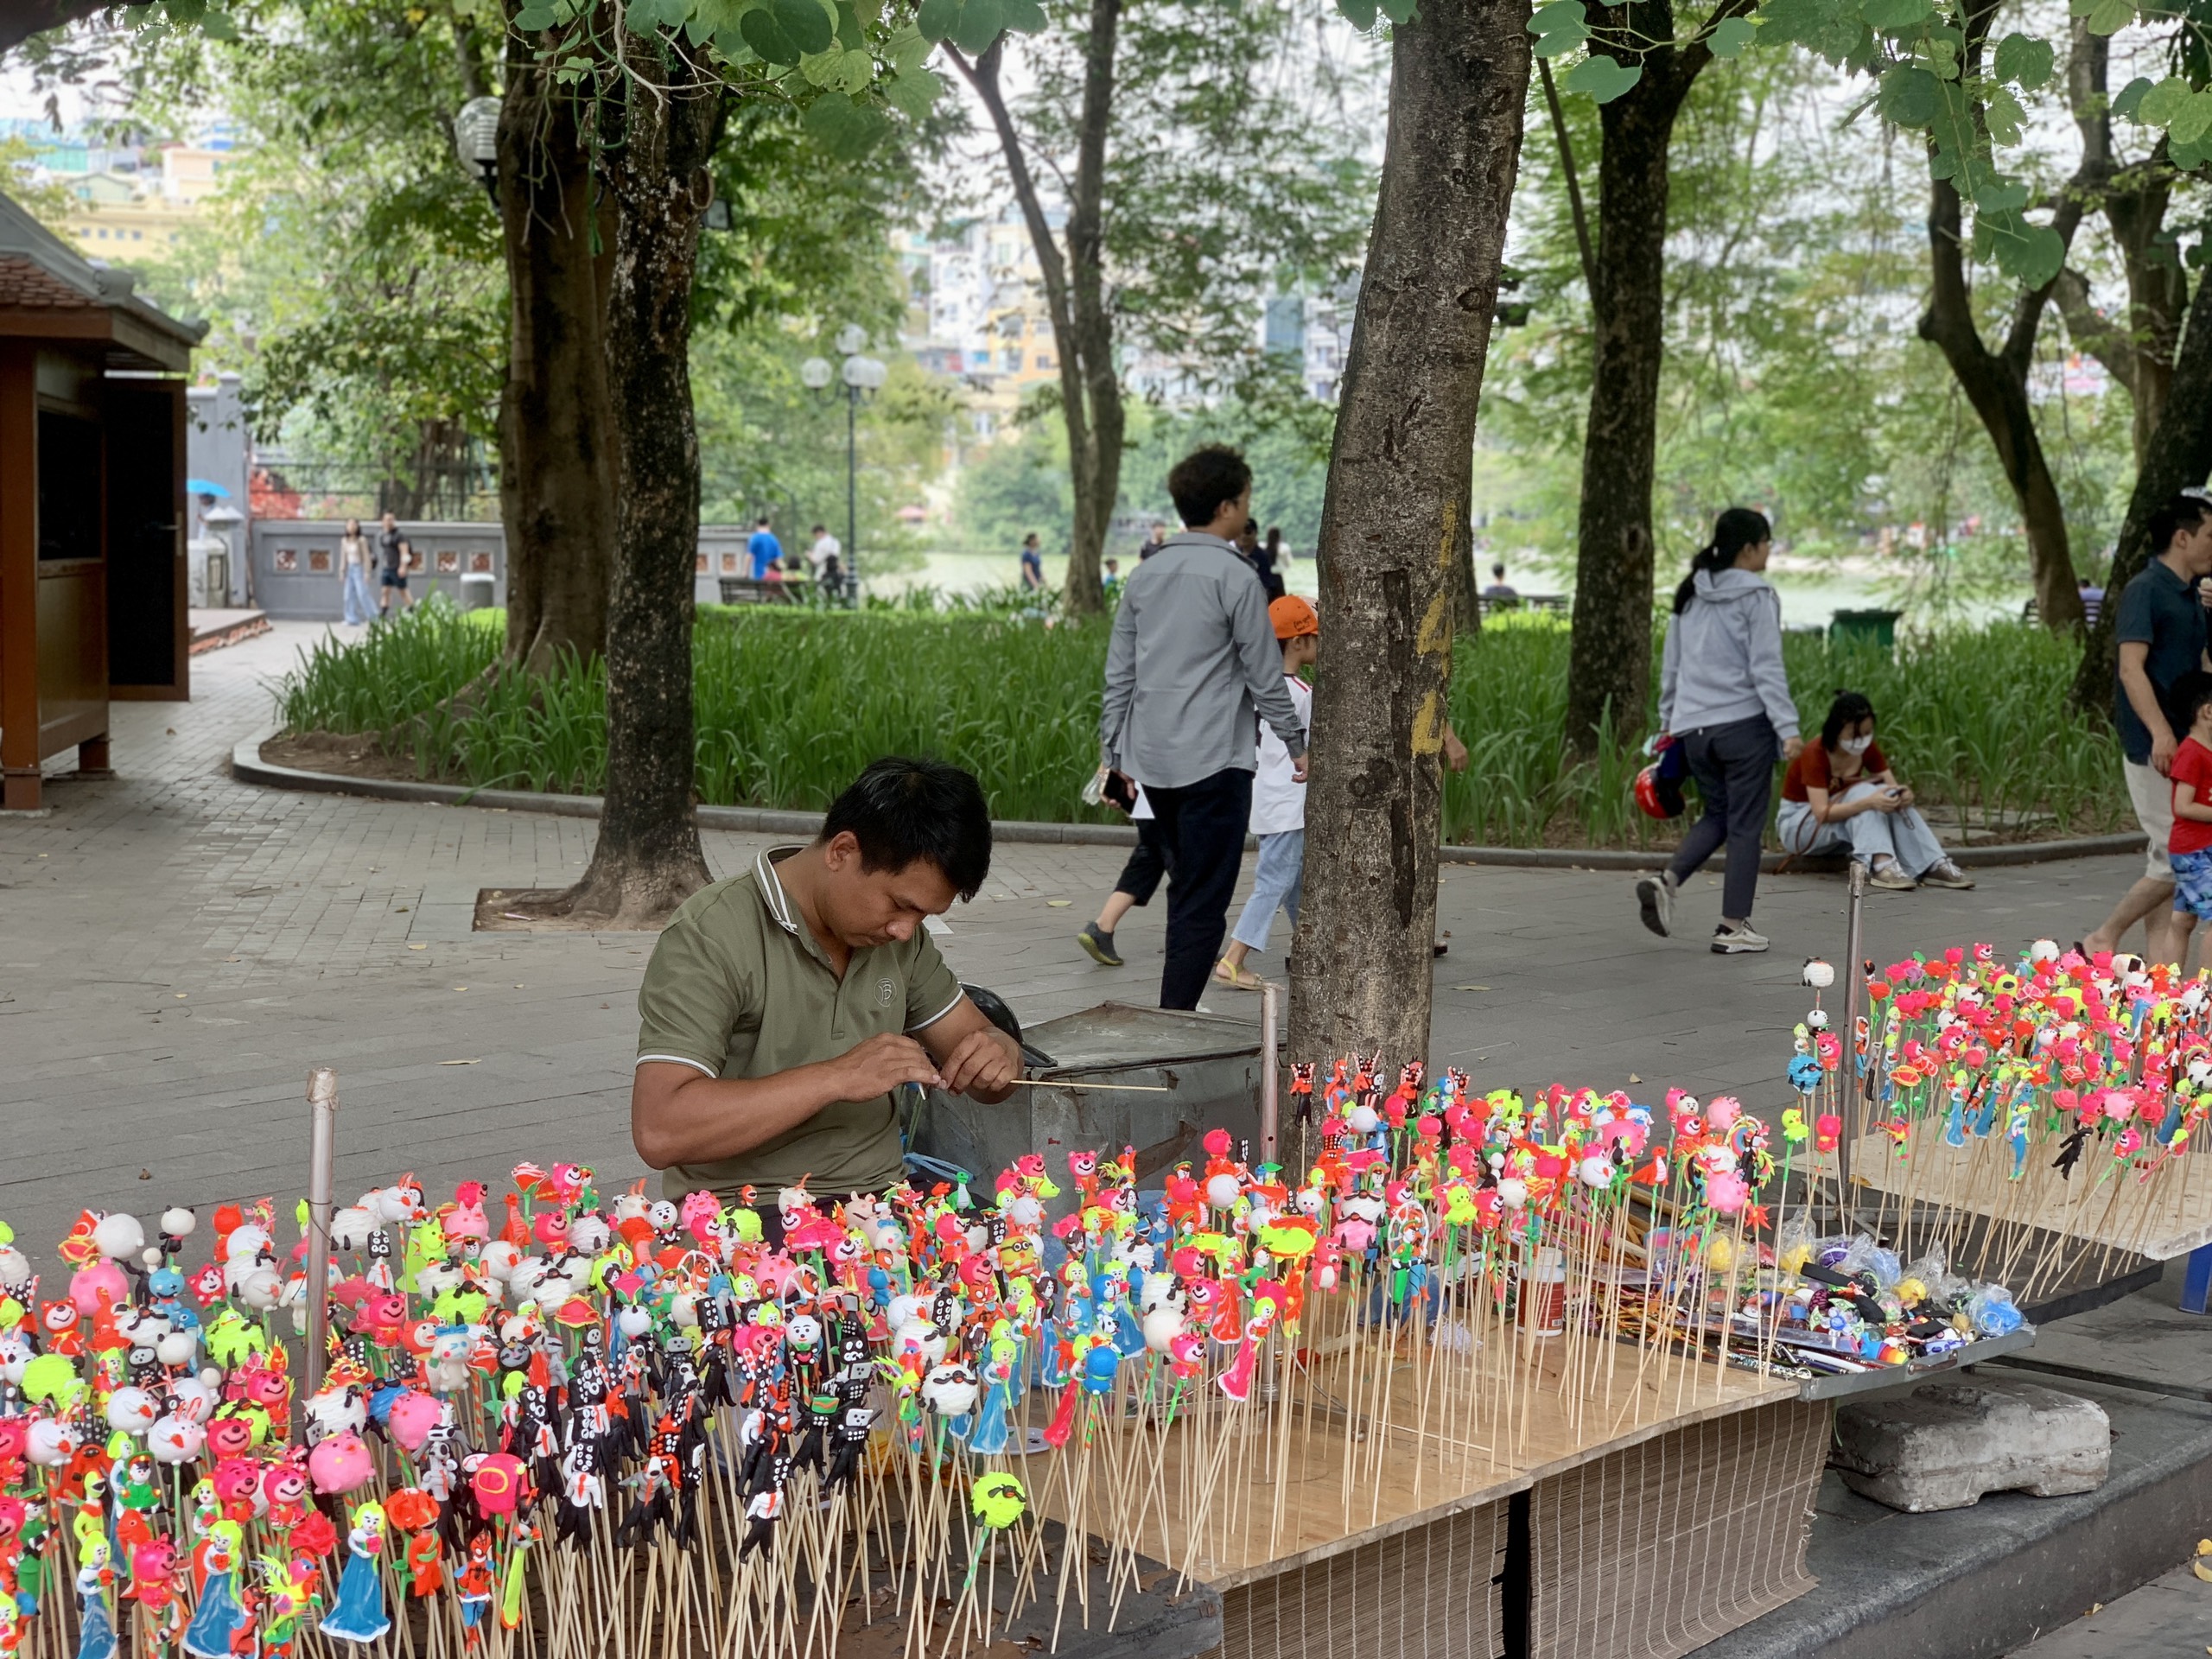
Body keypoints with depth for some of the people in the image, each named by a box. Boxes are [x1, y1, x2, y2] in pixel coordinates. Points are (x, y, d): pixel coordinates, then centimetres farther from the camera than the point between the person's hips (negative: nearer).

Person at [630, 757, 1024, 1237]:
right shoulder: (710, 938, -13)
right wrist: (837, 1077, -26)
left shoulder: (898, 934, 10)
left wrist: (999, 1054, -7)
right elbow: (658, 1132, -23)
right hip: (746, 1214, -6)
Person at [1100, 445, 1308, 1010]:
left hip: (1151, 757, 7)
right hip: (1214, 760, -7)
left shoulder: (1144, 576, 9)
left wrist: (1112, 751, 18)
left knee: (1185, 885, 21)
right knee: (1204, 903, -4)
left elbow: (1119, 673, 12)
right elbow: (1265, 677, -7)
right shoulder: (1236, 579, -10)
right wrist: (1296, 745, 5)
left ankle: (1177, 1010, 27)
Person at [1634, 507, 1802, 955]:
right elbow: (1766, 669, -14)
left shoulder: (1689, 596, 10)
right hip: (1744, 722, -6)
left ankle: (1667, 879, -4)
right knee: (1745, 824, 4)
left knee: (1717, 814, 19)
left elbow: (1670, 665, 15)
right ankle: (1733, 927, 6)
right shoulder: (1757, 598, -9)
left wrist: (1667, 720, 23)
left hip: (1693, 725, 6)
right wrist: (1787, 728, -14)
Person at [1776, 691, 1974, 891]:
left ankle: (1934, 865, -32)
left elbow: (1893, 787, -9)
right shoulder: (1814, 755, -25)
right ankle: (1882, 865, -46)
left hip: (1844, 828, 6)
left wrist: (1903, 795, -34)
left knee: (1890, 799, -23)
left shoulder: (1868, 749, -5)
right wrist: (1869, 802, -47)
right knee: (1861, 792, -31)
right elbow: (1822, 813, -34)